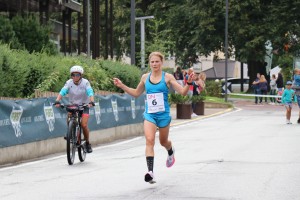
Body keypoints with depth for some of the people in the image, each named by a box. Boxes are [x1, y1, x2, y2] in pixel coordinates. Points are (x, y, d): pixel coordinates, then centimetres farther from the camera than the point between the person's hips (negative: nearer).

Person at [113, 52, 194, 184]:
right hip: (149, 114, 1)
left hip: (163, 114, -1)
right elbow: (136, 93, 20)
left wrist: (189, 83, -25)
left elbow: (182, 92, -8)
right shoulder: (145, 77, 5)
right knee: (149, 140, -18)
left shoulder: (167, 77, -4)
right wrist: (122, 86, 11)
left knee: (163, 142, 16)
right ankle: (150, 172, -27)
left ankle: (171, 152, 55)